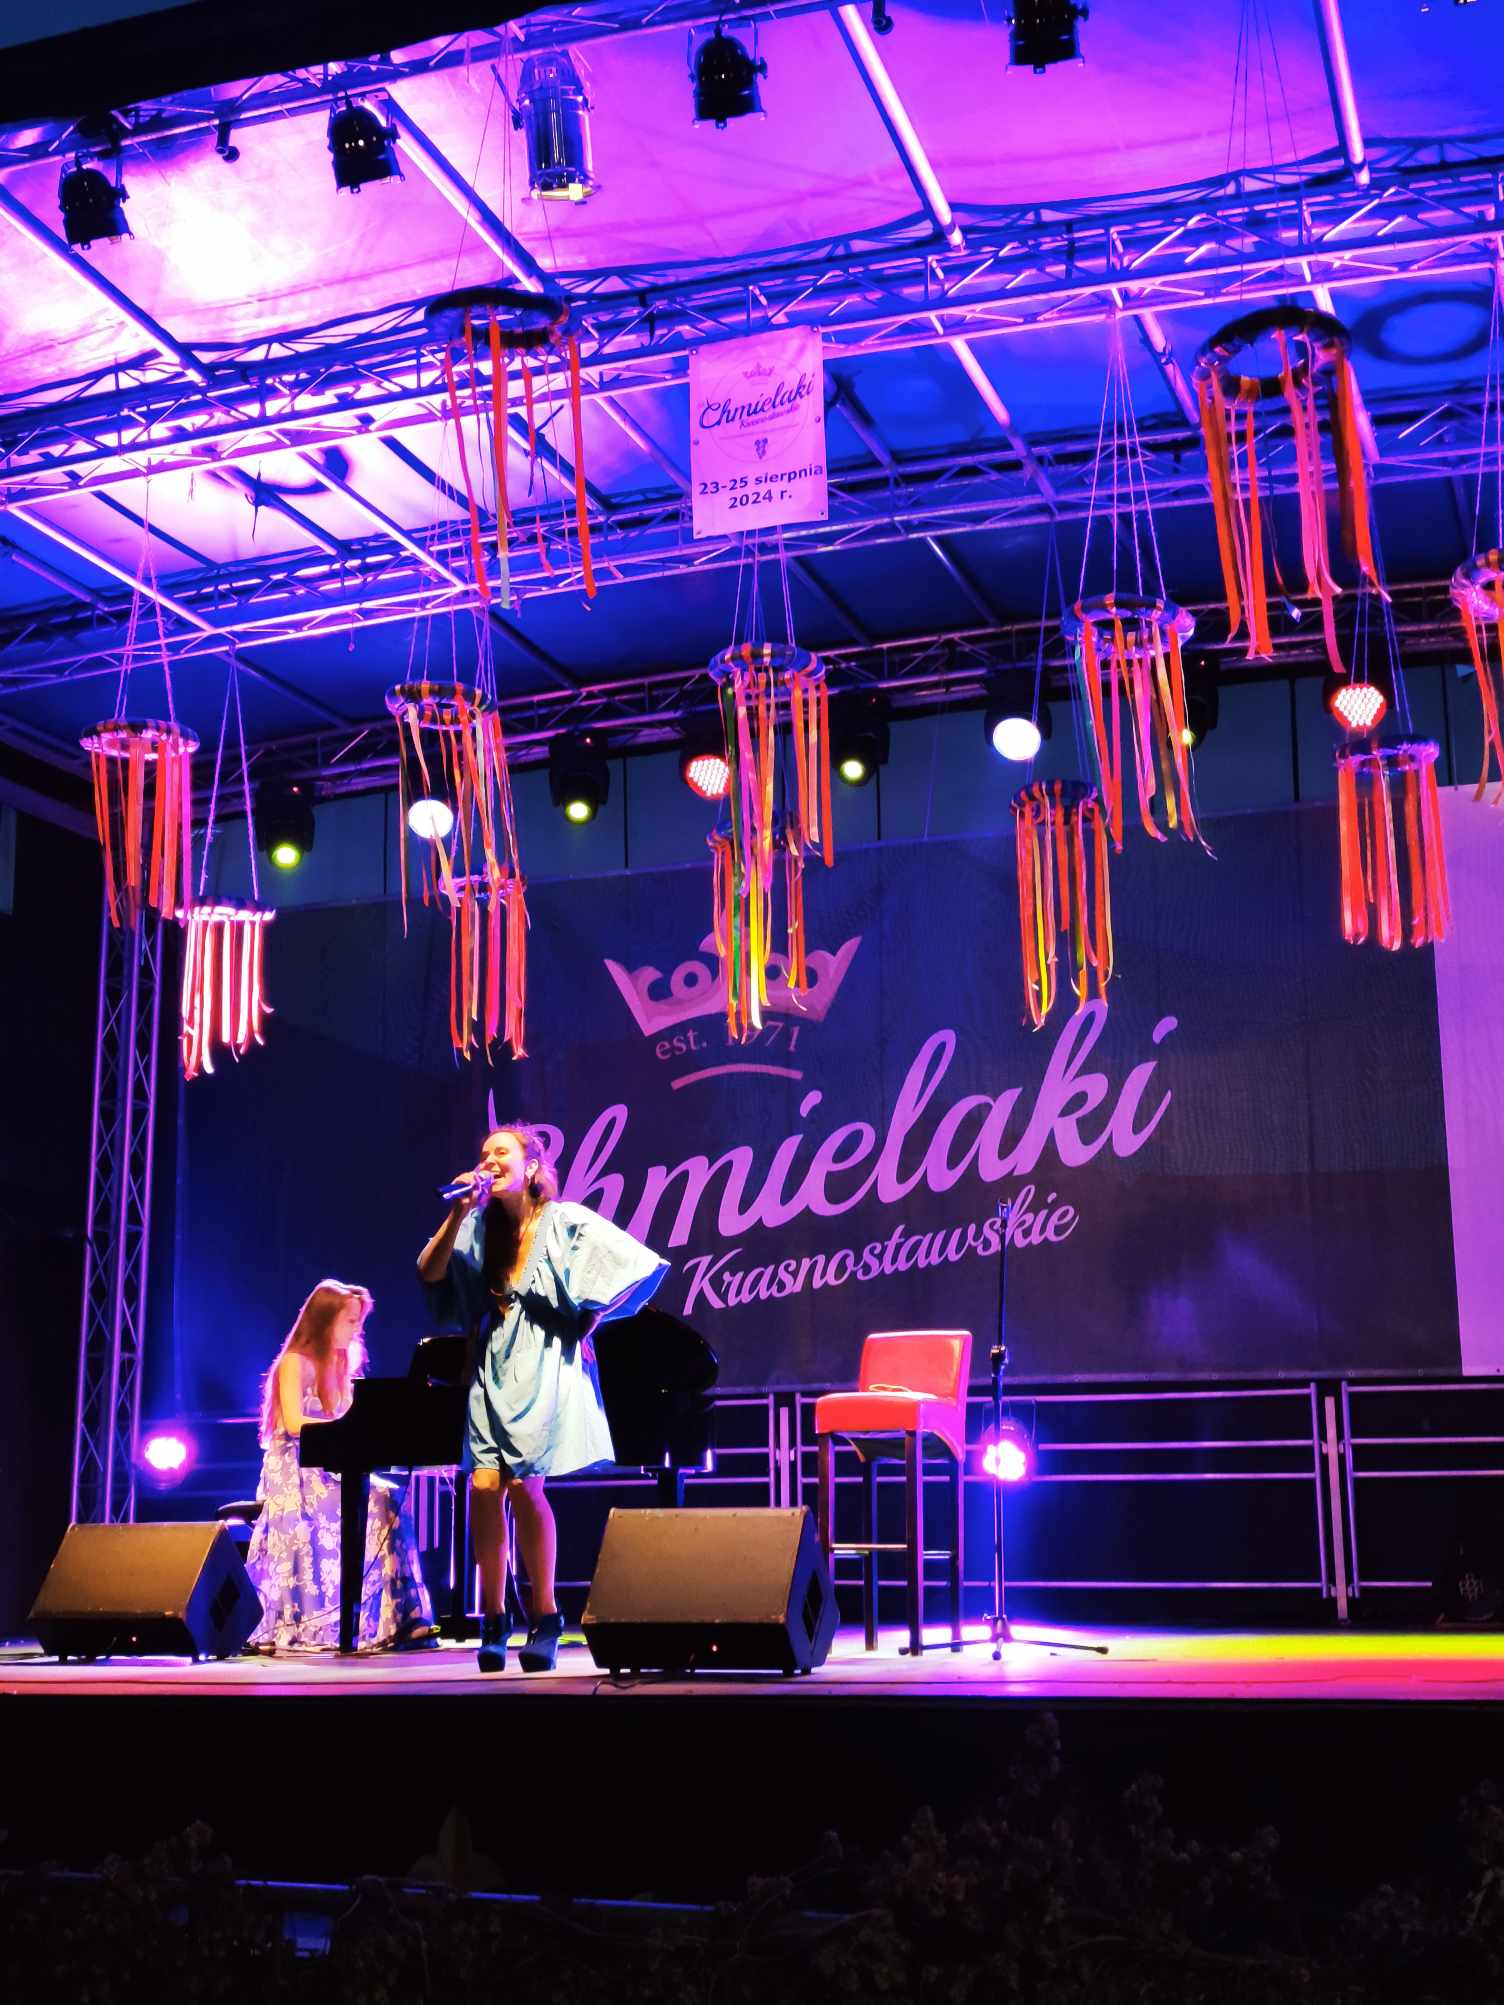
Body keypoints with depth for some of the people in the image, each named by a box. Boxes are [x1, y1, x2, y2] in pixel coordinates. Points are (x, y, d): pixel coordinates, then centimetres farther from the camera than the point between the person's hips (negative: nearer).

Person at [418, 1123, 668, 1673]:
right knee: (484, 1486, -7)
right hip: (492, 1373, 4)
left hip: (544, 1372, -4)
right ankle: (493, 1617, 5)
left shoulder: (564, 1222, -4)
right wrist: (458, 1213, -10)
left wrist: (588, 1320, -4)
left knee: (523, 1484, -13)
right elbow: (430, 1274, -2)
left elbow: (639, 1266, -6)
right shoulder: (478, 1228, 10)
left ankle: (544, 1616, 2)